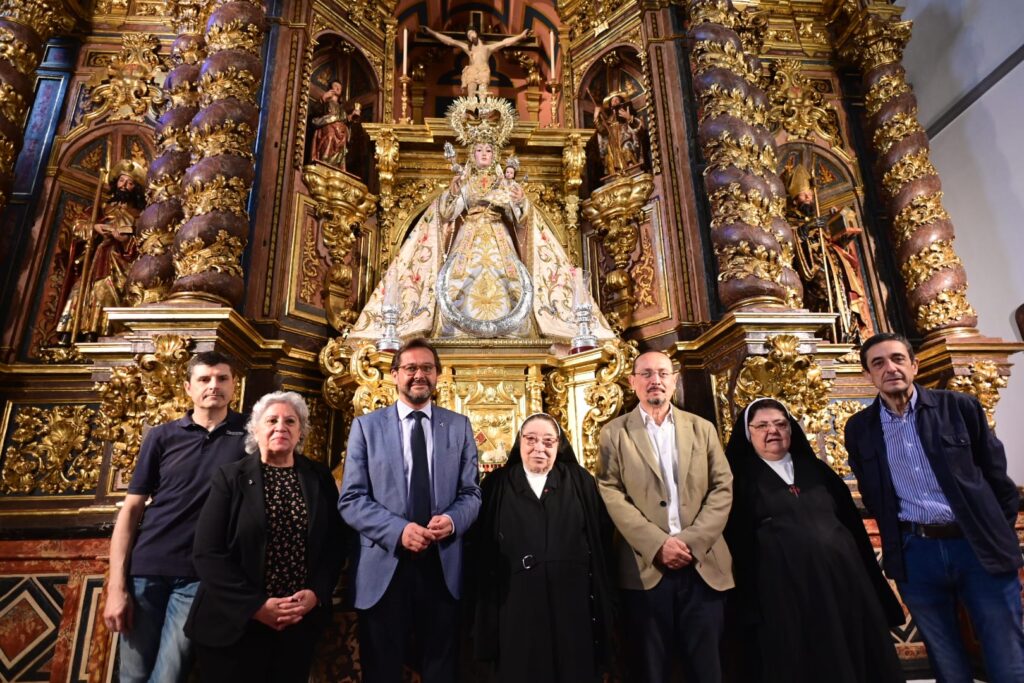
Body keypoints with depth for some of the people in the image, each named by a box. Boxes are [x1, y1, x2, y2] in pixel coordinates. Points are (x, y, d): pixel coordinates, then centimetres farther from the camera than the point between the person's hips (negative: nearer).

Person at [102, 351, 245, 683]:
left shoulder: (249, 433, 0)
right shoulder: (162, 436, 4)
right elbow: (131, 509, 3)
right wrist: (116, 584, -3)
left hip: (201, 576, -2)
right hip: (147, 568, 2)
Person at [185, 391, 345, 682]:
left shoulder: (320, 479, 3)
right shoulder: (231, 477, -3)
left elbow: (335, 545, 2)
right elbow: (208, 553, -9)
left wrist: (316, 594, -13)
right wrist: (255, 605, -16)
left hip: (301, 624, 2)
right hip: (235, 623, -2)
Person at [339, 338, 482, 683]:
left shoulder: (459, 426, 5)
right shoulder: (366, 426, 1)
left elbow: (471, 493, 5)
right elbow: (350, 499, -4)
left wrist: (453, 520, -17)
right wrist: (397, 530, -18)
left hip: (443, 566, 1)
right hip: (384, 567, -1)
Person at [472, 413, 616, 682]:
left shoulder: (580, 481, 5)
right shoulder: (496, 484, 3)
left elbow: (602, 534, 4)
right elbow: (482, 548, 2)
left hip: (571, 602, 1)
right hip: (517, 604, -1)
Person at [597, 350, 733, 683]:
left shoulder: (702, 428, 11)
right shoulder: (614, 433, 3)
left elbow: (723, 488, 3)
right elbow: (611, 494, -6)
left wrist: (692, 541, -9)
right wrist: (657, 544, -14)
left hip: (703, 565, 2)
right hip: (646, 567, -2)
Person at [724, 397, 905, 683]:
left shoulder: (815, 469, 15)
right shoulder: (740, 478, 0)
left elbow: (852, 522, 16)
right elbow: (737, 544, -5)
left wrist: (870, 581, 12)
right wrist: (750, 605, -10)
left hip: (843, 580, 5)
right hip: (784, 592, -4)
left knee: (855, 660, 11)